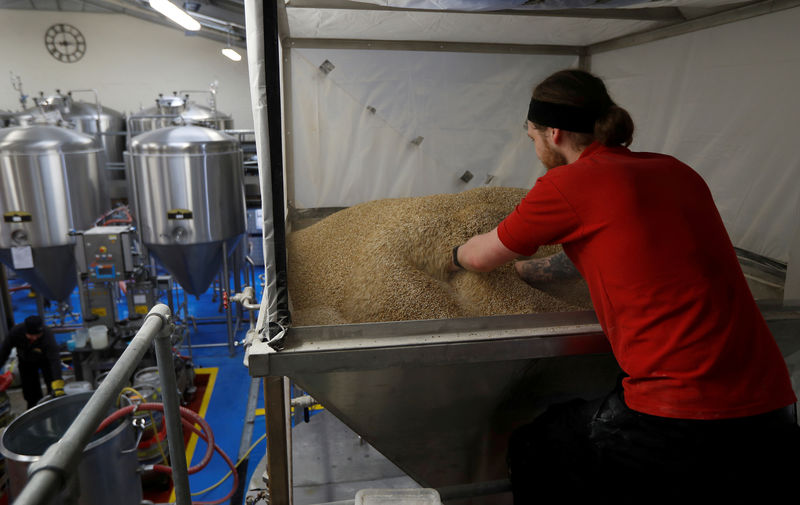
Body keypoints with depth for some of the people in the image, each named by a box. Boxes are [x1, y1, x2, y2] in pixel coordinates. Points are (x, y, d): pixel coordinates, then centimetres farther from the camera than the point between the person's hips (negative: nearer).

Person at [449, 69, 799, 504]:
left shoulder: (569, 184, -10)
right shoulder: (675, 171, 11)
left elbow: (479, 258, 6)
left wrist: (453, 256, 29)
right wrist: (517, 270, 37)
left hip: (678, 427, -7)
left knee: (532, 455, 18)